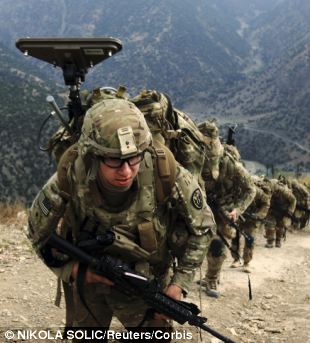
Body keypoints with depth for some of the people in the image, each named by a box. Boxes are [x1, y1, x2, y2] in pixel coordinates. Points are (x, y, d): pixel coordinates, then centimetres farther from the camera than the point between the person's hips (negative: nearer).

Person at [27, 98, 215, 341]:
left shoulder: (165, 174, -30)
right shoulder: (70, 178, -30)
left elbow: (202, 226, -12)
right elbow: (40, 232, -9)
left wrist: (179, 284, -14)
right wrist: (71, 268, -19)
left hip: (147, 284, -1)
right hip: (89, 276, 1)